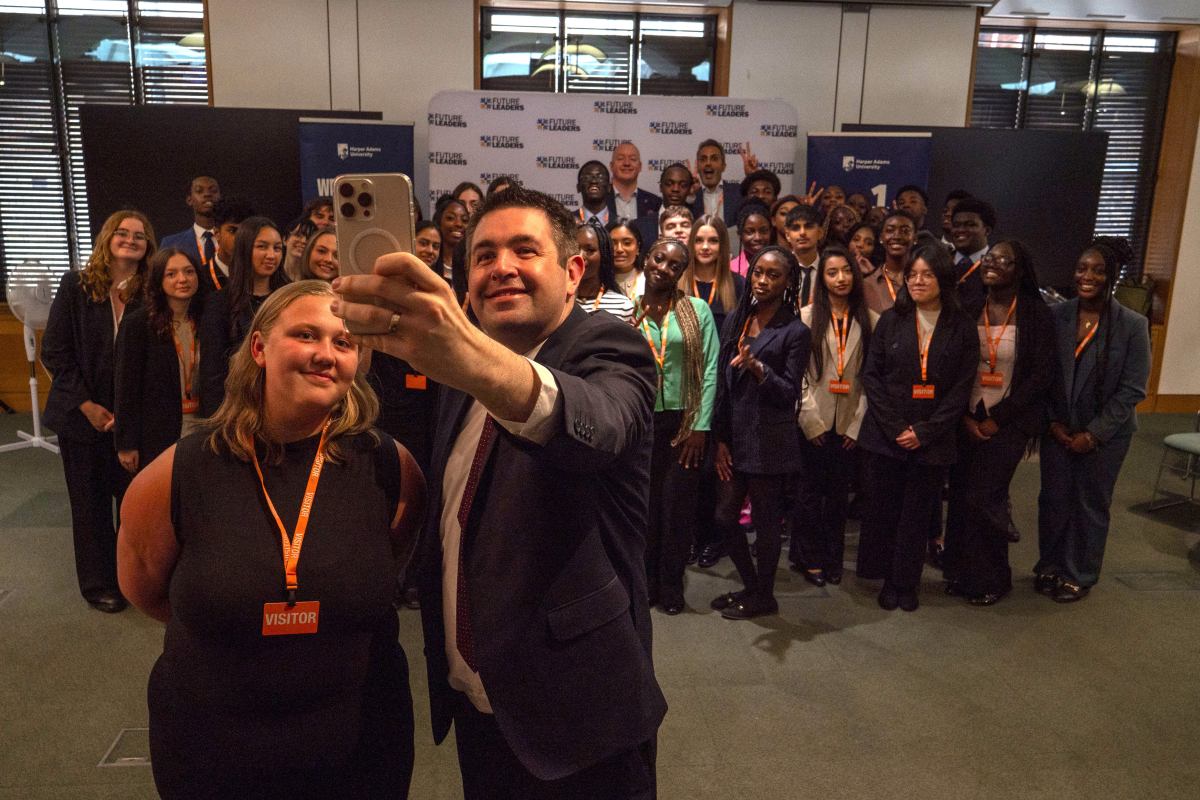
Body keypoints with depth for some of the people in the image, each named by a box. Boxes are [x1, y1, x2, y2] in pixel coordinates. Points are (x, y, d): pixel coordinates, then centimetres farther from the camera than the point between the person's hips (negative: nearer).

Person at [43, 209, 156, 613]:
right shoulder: (76, 285, -3)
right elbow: (54, 351, -4)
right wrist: (86, 405, -9)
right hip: (83, 413, 0)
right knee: (90, 499, 10)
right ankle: (99, 582, 24)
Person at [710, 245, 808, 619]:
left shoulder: (795, 331, -6)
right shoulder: (737, 319, 9)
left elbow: (790, 392, -11)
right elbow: (723, 383, 8)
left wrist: (759, 369, -29)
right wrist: (721, 439, 4)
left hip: (769, 442, -6)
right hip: (734, 437, 6)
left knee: (766, 521, 6)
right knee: (725, 517, 11)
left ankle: (763, 596, 25)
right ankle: (750, 585, 31)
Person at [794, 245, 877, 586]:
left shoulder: (870, 321, 4)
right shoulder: (807, 317, -1)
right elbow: (797, 373, -3)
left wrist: (858, 423, -2)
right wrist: (811, 420, -7)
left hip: (849, 425, 2)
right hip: (814, 423, -1)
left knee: (839, 493, 9)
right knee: (810, 491, 4)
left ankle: (832, 559, 23)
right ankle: (808, 557, 18)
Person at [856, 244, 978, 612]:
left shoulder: (962, 327, 0)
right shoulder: (891, 320, 3)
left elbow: (962, 387, -2)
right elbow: (871, 375, 0)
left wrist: (925, 431, -10)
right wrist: (894, 427, -9)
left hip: (932, 440, -1)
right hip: (887, 436, 1)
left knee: (917, 513, 8)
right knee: (882, 509, 6)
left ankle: (906, 582, 23)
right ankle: (887, 579, 21)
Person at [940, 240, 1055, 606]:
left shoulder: (1035, 314, -6)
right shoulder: (969, 311, 3)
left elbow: (1042, 375, -9)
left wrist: (997, 419, -11)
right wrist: (965, 417, -5)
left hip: (1007, 423, -3)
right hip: (968, 420, 3)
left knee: (983, 499, -3)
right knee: (960, 496, 4)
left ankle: (992, 578, 18)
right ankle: (962, 571, 23)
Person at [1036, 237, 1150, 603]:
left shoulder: (1133, 325, -11)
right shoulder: (1055, 316, -6)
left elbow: (1132, 390, -10)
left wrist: (1094, 433, -13)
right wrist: (1053, 422, -7)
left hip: (1104, 434, -2)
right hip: (1057, 430, 2)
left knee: (1091, 504, 11)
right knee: (1053, 499, 11)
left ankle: (1079, 576, 28)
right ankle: (1049, 566, 31)